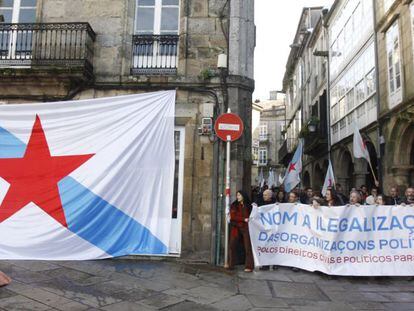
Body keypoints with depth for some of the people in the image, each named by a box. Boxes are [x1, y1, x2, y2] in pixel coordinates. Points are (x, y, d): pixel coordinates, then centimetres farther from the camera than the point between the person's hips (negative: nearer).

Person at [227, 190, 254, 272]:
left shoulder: (249, 206, 4)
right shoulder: (234, 205, 6)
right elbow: (233, 216, -4)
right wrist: (244, 219, -10)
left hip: (246, 228, -2)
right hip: (236, 228, 2)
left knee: (248, 247, -4)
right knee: (232, 245, 0)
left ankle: (249, 266, 0)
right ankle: (231, 265, 10)